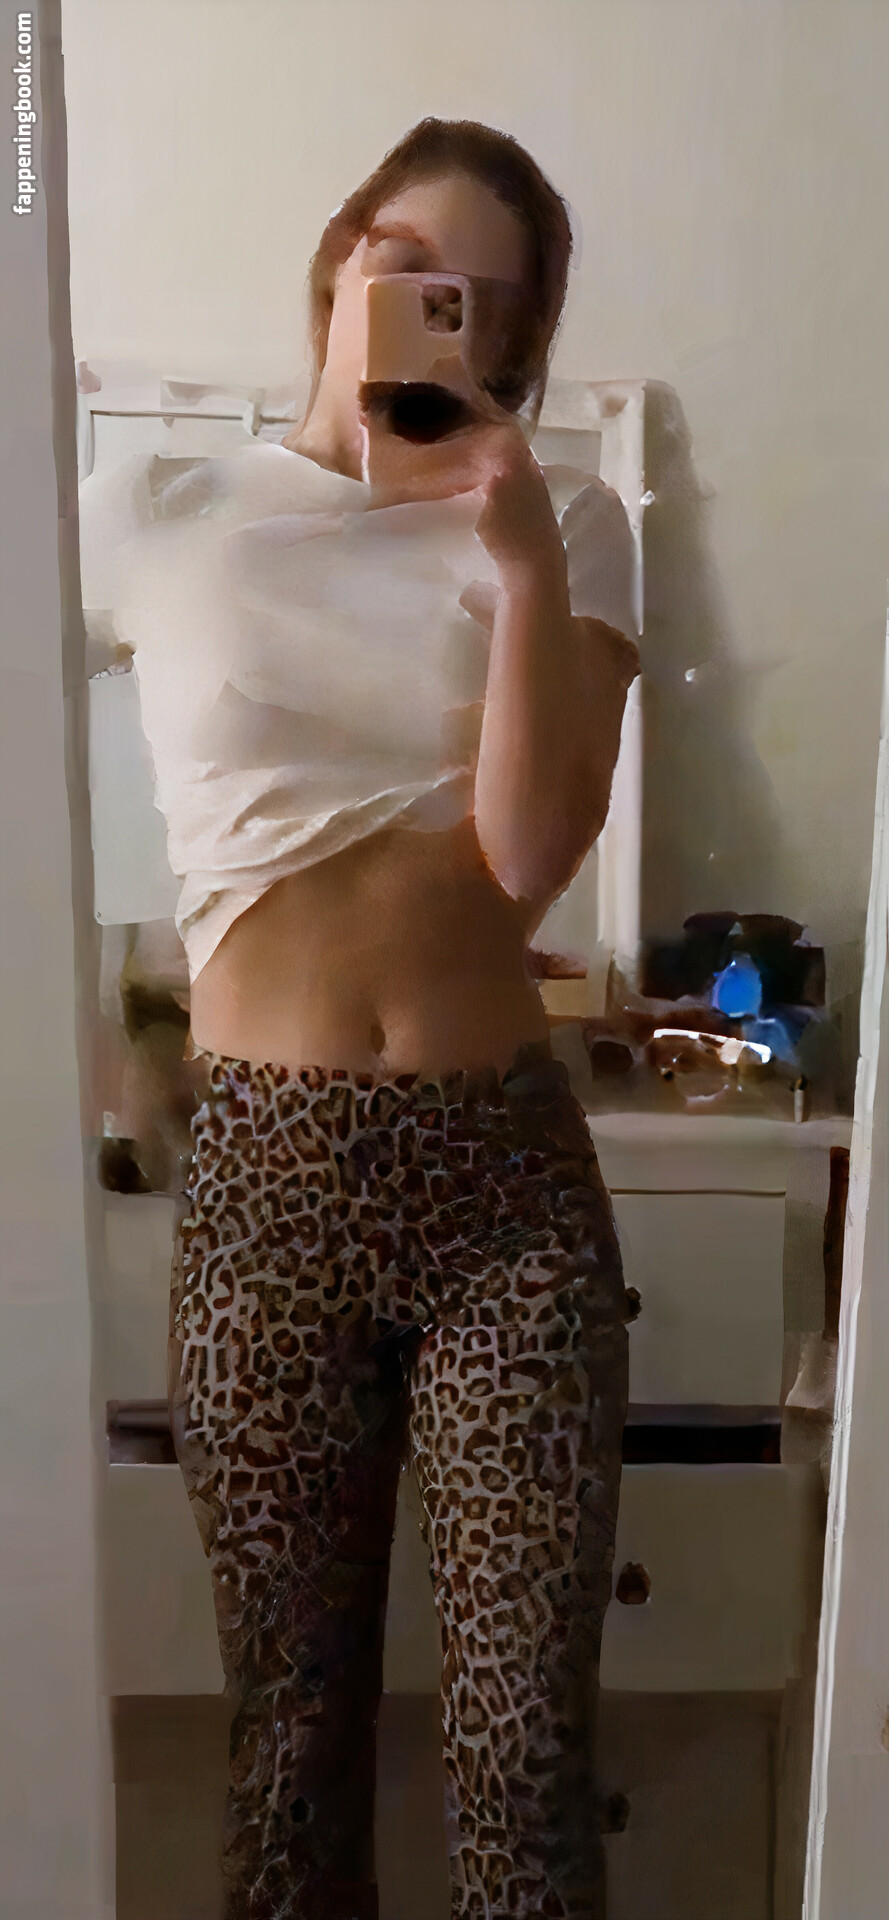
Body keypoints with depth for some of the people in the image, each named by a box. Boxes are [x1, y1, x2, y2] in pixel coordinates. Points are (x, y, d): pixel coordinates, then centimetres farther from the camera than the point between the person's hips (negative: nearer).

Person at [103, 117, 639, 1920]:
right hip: (264, 1170, 1)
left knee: (525, 1744, 7)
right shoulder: (179, 520, 7)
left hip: (505, 1166, 0)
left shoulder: (555, 518, 5)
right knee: (293, 1725, 15)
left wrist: (524, 556, -14)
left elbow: (532, 851, -8)